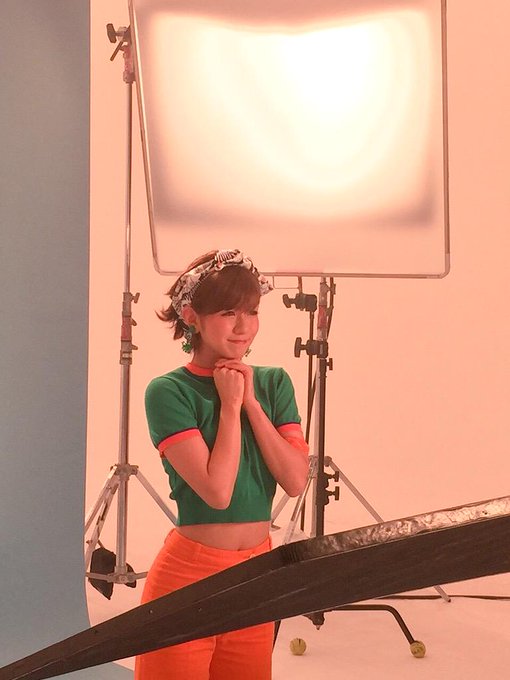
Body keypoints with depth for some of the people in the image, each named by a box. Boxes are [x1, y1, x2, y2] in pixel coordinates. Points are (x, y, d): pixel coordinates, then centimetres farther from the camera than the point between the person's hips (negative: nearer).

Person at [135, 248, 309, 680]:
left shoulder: (273, 384, 6)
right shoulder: (168, 392, -11)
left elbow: (296, 481, -5)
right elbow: (217, 491, -20)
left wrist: (252, 404, -9)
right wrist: (230, 405, -12)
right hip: (189, 576, -5)